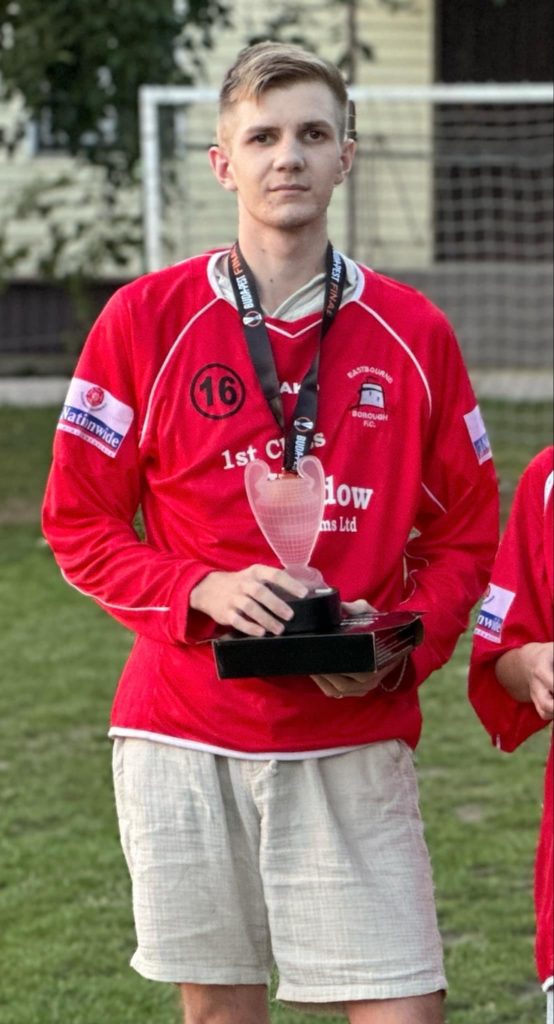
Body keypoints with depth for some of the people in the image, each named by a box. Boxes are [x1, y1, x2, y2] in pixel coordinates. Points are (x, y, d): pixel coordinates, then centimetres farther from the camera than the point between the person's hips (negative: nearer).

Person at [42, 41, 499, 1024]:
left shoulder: (412, 333, 4)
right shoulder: (146, 318, 1)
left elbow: (465, 534, 11)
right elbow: (79, 521, 4)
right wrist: (202, 592, -13)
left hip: (355, 736, 0)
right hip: (184, 730, 0)